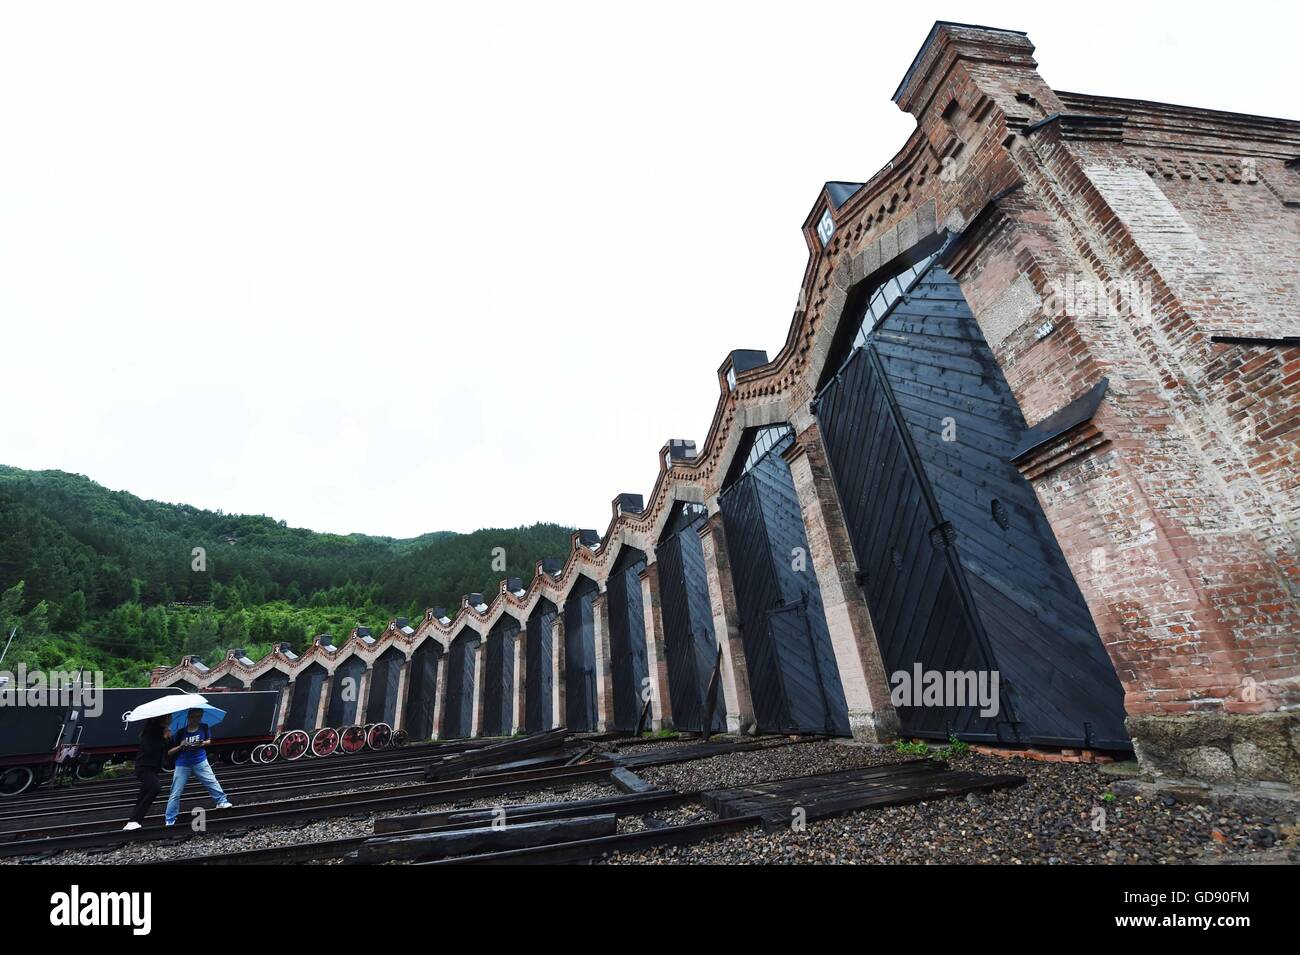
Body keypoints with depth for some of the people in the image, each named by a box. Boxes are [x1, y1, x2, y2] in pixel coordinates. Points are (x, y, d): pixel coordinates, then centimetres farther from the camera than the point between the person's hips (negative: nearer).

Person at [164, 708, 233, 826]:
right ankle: (170, 820, 18)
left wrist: (204, 743, -14)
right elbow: (170, 752, -4)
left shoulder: (204, 727, -6)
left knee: (212, 782, -4)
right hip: (182, 765, 0)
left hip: (200, 762, 0)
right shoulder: (181, 732, -10)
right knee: (175, 794, 4)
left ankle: (222, 802, 9)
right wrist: (180, 746, -22)